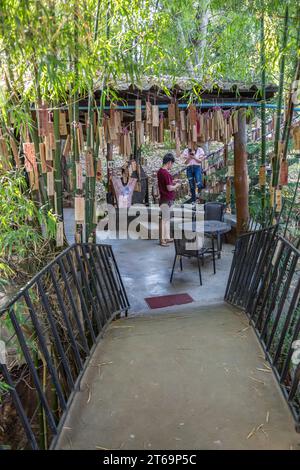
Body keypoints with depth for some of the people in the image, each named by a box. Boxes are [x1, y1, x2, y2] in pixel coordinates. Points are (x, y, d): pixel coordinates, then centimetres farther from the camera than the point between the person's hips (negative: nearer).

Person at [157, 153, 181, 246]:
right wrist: (176, 186, -4)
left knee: (167, 219, 17)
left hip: (164, 199, 10)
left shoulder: (160, 171, 8)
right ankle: (162, 240, 7)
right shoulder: (166, 173, -21)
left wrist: (172, 182, 13)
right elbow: (169, 188, -21)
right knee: (165, 219, -1)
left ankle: (166, 237, 26)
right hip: (167, 200, -10)